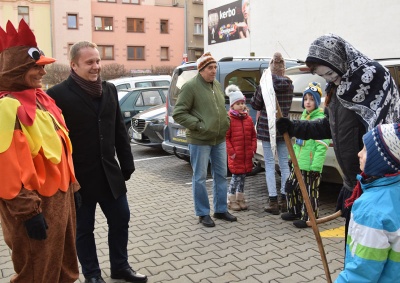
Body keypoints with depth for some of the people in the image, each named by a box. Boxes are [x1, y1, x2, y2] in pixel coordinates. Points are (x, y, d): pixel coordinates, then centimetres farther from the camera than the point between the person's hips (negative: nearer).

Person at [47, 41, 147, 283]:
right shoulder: (58, 94, -12)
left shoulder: (109, 89, 5)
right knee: (83, 228, 11)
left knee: (121, 219, 14)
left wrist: (127, 165, 8)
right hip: (78, 177, -5)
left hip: (109, 173, 5)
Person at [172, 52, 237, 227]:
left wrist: (226, 121, 9)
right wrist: (198, 125, -18)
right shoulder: (190, 86, -13)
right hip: (199, 141, -7)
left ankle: (221, 210, 29)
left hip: (219, 139, 8)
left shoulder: (217, 85, 11)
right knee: (200, 178, 4)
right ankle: (203, 213, 17)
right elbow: (178, 113, -15)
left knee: (221, 175, 14)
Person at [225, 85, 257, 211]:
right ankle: (231, 200, 13)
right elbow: (225, 137, -10)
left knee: (243, 176, 14)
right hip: (235, 155, -5)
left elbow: (253, 135, 14)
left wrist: (253, 148, 4)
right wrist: (231, 152, -13)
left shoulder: (248, 118, 8)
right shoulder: (229, 119, -10)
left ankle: (240, 199, 27)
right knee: (236, 176, -1)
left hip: (247, 155, 5)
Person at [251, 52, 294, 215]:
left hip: (267, 128, -4)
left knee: (270, 165, 1)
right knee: (284, 164, 10)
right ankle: (284, 200, 16)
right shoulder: (289, 85, 3)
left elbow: (255, 105, -1)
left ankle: (273, 202, 1)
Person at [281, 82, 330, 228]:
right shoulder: (303, 117, 15)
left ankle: (309, 217, 13)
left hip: (311, 165, -9)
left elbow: (322, 146, -19)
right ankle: (295, 211, 33)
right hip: (298, 163, 9)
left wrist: (316, 166, -22)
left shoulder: (320, 119, -14)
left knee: (310, 192, 0)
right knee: (291, 186, 17)